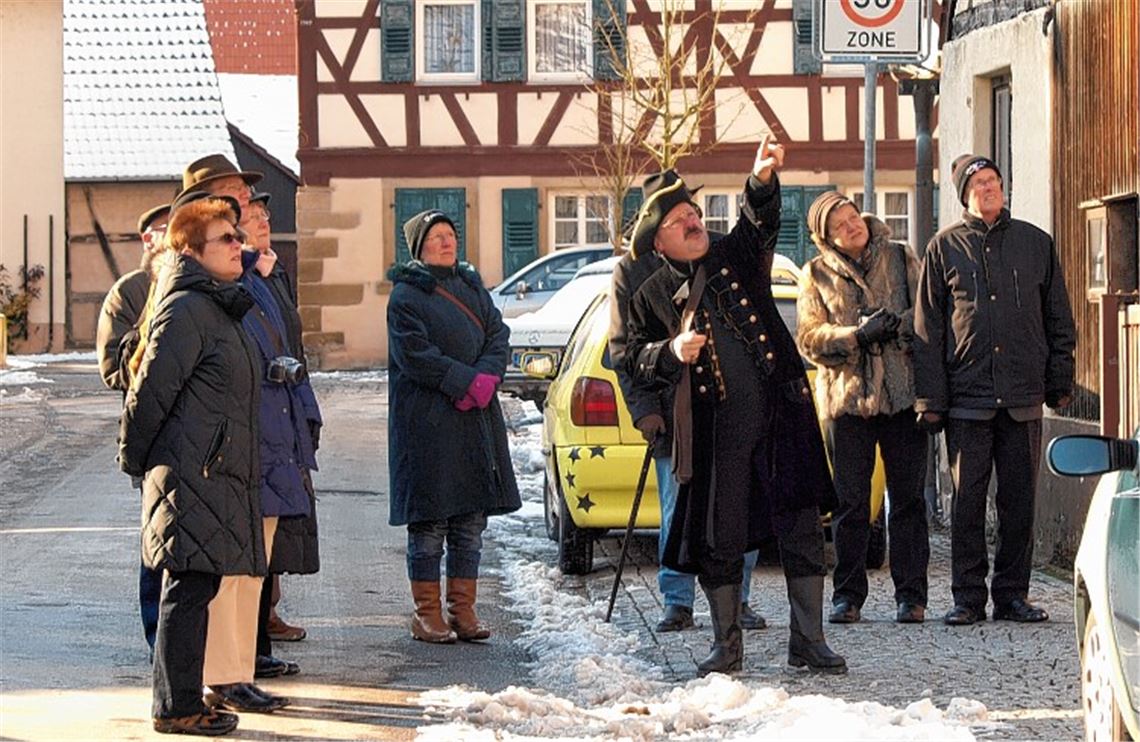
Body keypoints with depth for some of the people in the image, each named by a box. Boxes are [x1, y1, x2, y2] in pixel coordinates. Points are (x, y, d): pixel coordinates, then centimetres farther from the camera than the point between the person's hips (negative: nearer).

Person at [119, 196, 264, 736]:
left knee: (196, 586, 11)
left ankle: (182, 700, 16)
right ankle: (175, 707, -3)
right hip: (192, 474, -10)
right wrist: (134, 461, -4)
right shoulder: (185, 310, -14)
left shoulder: (218, 306, 18)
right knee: (190, 585, -7)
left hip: (215, 475, 10)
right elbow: (149, 391, -14)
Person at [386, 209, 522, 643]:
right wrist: (466, 381, -17)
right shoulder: (406, 295, -4)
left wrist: (487, 377, -11)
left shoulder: (472, 287, 16)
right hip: (426, 423, -6)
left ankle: (463, 608, 12)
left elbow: (498, 336, 8)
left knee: (472, 517, 6)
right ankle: (427, 613, 2)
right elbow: (414, 354, -14)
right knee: (429, 518, -4)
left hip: (477, 417, 6)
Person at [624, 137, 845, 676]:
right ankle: (727, 645, 16)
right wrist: (671, 352, -9)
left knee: (801, 528, 0)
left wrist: (762, 180, -31)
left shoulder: (736, 258, 9)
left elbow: (759, 222, -10)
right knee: (719, 537, 3)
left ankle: (807, 641, 7)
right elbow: (635, 363, 12)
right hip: (714, 430, 0)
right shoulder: (652, 296, 10)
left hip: (780, 415, 0)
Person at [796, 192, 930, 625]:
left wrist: (899, 326, -16)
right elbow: (809, 339, -1)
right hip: (846, 398, 0)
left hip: (903, 394, 0)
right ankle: (847, 594, 9)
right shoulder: (816, 275, 8)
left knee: (907, 496, 1)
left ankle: (910, 594, 6)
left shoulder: (901, 259, 9)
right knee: (850, 501, 1)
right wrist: (859, 335, -16)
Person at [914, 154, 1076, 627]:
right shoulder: (944, 248, 6)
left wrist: (1060, 383, 8)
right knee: (967, 499, -1)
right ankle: (968, 597, 5)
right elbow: (928, 329, 5)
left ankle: (1012, 593, 12)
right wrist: (930, 400, -1)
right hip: (966, 395, -1)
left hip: (1023, 396, 2)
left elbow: (1059, 320, 14)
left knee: (1020, 499, 4)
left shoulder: (1035, 243, 10)